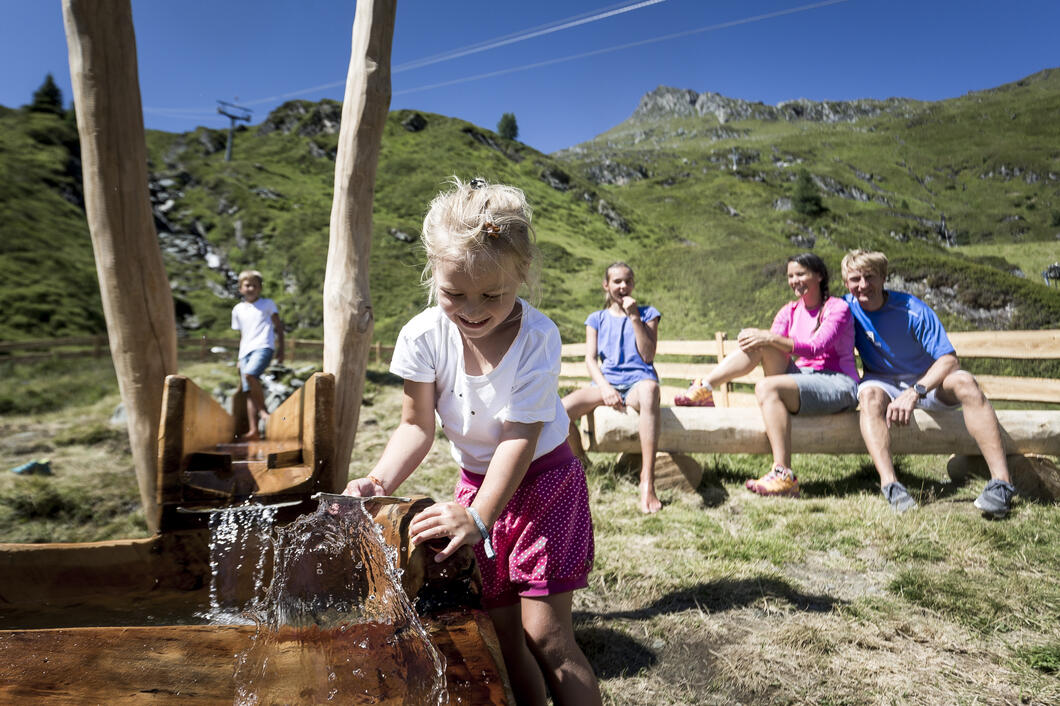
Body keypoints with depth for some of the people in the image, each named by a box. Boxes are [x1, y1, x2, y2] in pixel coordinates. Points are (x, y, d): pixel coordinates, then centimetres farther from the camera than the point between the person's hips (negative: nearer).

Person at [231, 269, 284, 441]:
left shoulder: (268, 304, 10)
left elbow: (278, 326, 10)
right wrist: (240, 359, 21)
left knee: (250, 374, -32)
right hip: (245, 351, 5)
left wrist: (281, 348, 1)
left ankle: (263, 410, -18)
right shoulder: (237, 309, 19)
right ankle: (254, 430, -4)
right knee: (249, 391, -2)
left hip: (263, 346, -5)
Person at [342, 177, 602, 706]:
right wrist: (380, 481, -25)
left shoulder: (536, 336, -25)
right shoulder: (423, 336, -16)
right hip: (477, 483, 4)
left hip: (543, 480, -3)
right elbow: (418, 426, -8)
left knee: (545, 635, -5)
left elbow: (519, 436, -27)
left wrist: (479, 516, -38)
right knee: (501, 632, 10)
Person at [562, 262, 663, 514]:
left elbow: (647, 356, 3)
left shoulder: (647, 313, 15)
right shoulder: (597, 319, 18)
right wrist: (605, 387, -12)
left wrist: (635, 318, -4)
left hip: (638, 379, -2)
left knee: (649, 392, -43)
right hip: (606, 381, 2)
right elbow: (590, 359, 7)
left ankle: (647, 482, -42)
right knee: (562, 409, -28)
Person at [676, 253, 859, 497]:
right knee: (759, 343, -17)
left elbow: (817, 347, -19)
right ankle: (703, 389, -15)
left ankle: (784, 476, -36)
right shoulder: (790, 311, 15)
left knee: (767, 387, -33)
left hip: (839, 386, -5)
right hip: (802, 375, 5)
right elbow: (771, 341, 3)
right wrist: (757, 336, -19)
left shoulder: (837, 308, -3)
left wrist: (772, 338, -25)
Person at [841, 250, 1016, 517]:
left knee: (964, 381, -31)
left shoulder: (913, 310, -16)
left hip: (927, 381, -1)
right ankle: (889, 484, -48)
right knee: (869, 394, -34)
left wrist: (915, 391, -35)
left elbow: (949, 359, -20)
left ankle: (1001, 482, -36)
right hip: (884, 383, 1)